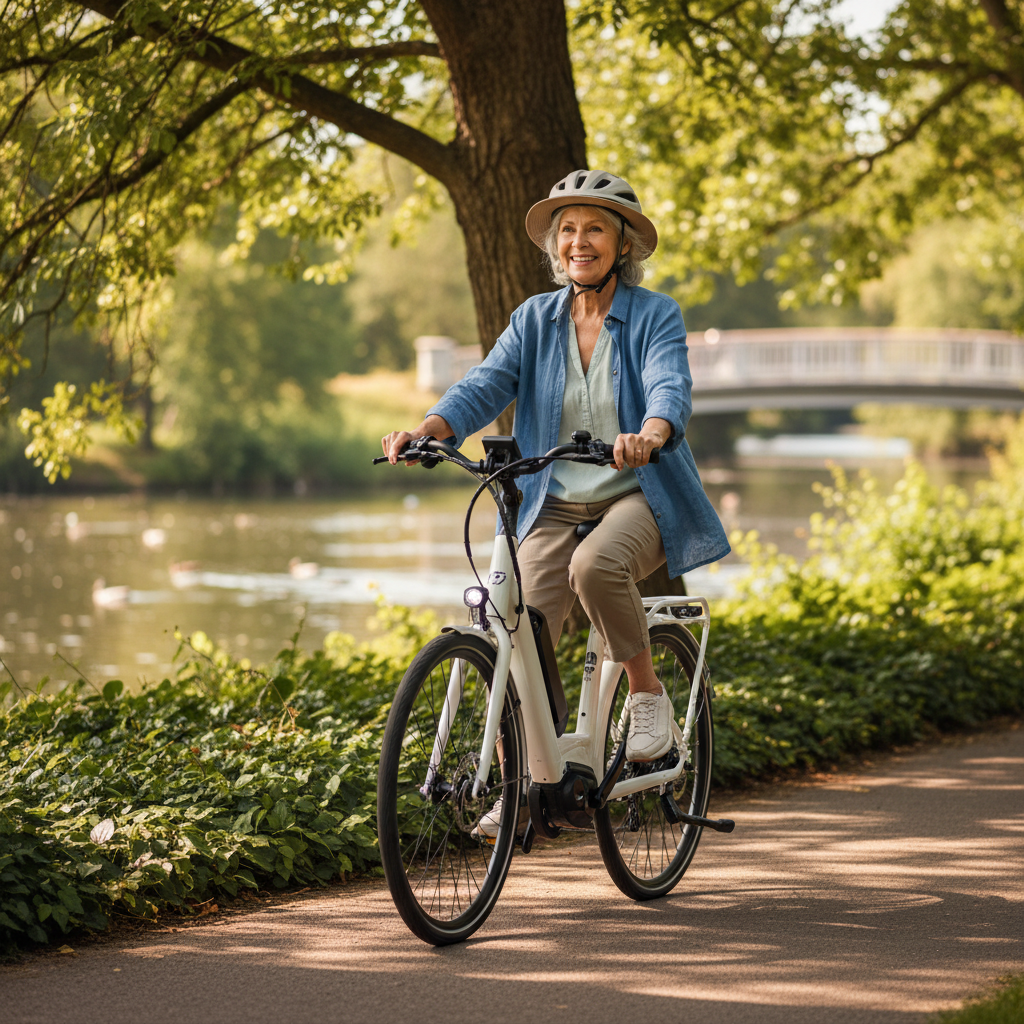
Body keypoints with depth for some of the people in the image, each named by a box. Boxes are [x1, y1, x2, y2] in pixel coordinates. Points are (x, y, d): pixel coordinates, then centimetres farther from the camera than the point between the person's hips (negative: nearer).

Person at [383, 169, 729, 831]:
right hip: (556, 504, 3)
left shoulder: (655, 316, -2)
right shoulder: (535, 319, 8)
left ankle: (649, 694, -11)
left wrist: (649, 435, -44)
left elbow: (671, 387, -20)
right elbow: (486, 385, -3)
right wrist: (427, 429, -24)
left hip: (638, 497, -3)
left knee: (595, 565, -35)